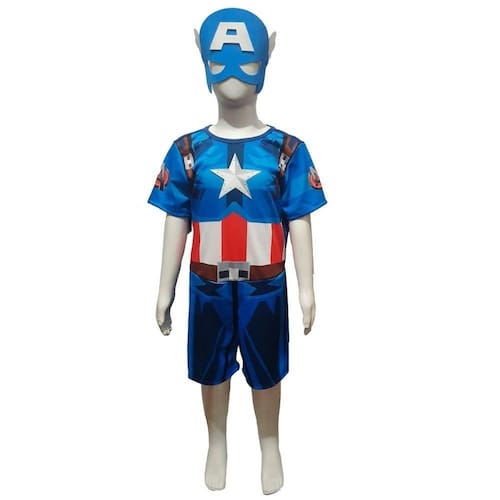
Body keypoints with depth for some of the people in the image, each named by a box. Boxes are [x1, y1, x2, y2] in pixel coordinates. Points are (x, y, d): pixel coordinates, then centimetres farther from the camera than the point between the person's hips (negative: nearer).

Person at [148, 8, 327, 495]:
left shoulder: (288, 150, -6)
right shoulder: (187, 151, -3)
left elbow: (299, 223, -3)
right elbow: (176, 223, 0)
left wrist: (306, 289, -4)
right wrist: (165, 290, 2)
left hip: (265, 284, -1)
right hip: (208, 283, 1)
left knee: (266, 372, 15)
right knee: (212, 370, 17)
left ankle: (270, 446, 40)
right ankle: (217, 445, 43)